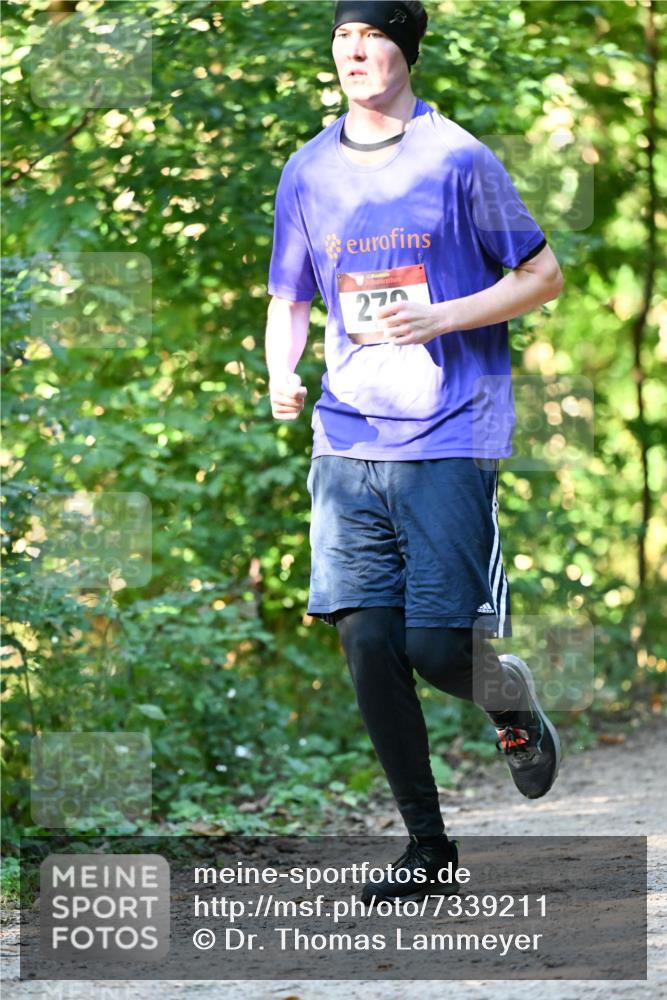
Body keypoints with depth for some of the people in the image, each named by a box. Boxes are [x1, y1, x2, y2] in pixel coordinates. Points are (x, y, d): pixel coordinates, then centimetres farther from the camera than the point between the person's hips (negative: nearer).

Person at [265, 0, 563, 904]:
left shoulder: (459, 160, -2)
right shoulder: (308, 174, 10)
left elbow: (544, 276, 2)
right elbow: (289, 302, 19)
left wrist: (438, 319, -12)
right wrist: (281, 379, -2)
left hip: (451, 439, -4)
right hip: (347, 444, 4)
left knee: (438, 648, -9)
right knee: (367, 644, -2)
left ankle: (516, 701, 27)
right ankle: (428, 844, 11)